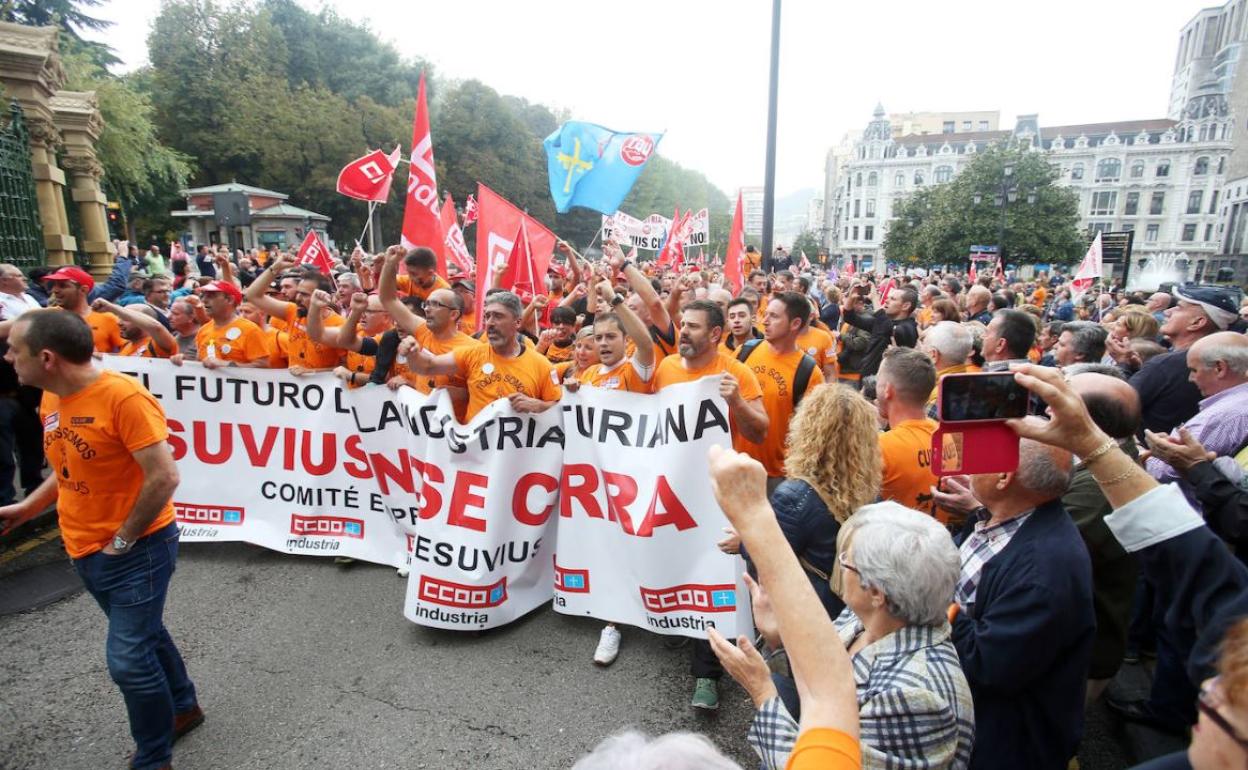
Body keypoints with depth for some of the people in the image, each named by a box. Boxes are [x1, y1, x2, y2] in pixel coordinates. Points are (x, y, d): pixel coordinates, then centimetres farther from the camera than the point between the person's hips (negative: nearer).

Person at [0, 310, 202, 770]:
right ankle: (184, 707, 44)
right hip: (85, 552, 9)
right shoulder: (51, 400, 3)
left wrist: (122, 541, -17)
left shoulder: (123, 396, -24)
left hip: (136, 550, -8)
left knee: (128, 659, -2)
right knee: (143, 636, 22)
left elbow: (164, 478, -26)